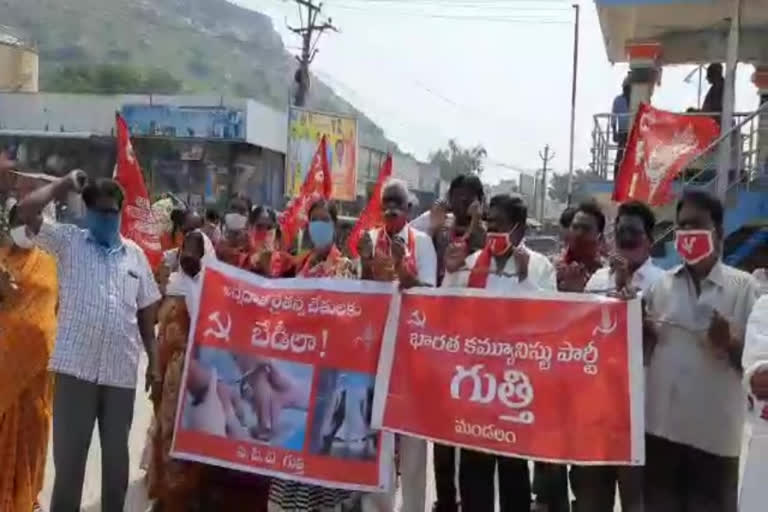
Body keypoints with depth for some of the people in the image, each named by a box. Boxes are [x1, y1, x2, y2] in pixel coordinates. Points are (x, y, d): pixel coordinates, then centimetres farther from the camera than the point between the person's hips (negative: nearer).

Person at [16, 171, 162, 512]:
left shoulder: (135, 254, 10)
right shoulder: (68, 242, 3)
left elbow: (145, 312, 13)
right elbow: (26, 210, -10)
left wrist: (153, 361, 11)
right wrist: (65, 184, -1)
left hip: (122, 370, 3)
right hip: (76, 367, -2)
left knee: (117, 453, 14)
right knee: (69, 452, 5)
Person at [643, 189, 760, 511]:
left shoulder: (743, 287, -3)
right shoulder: (661, 285, 7)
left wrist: (729, 343, -21)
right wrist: (638, 329, -6)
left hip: (715, 433, -3)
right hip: (661, 425, 3)